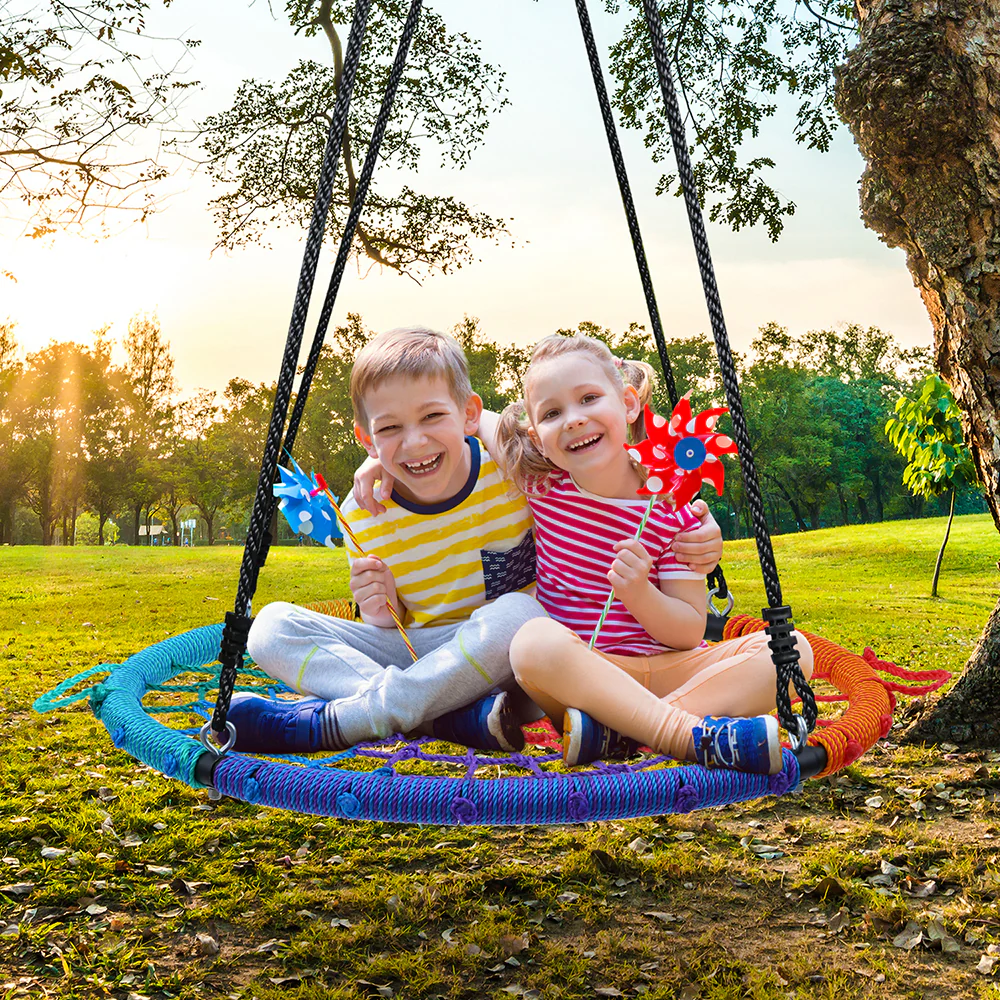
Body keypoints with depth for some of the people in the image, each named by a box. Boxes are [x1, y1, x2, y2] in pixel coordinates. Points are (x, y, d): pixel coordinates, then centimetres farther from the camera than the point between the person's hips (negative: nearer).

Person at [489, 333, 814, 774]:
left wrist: (638, 593, -19)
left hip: (665, 670, 2)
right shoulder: (542, 487, 1)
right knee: (535, 639, -36)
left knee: (792, 648, -20)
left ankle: (617, 732, -35)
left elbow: (690, 633, -4)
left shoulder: (674, 510, -3)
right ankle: (693, 736, -36)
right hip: (576, 670, -1)